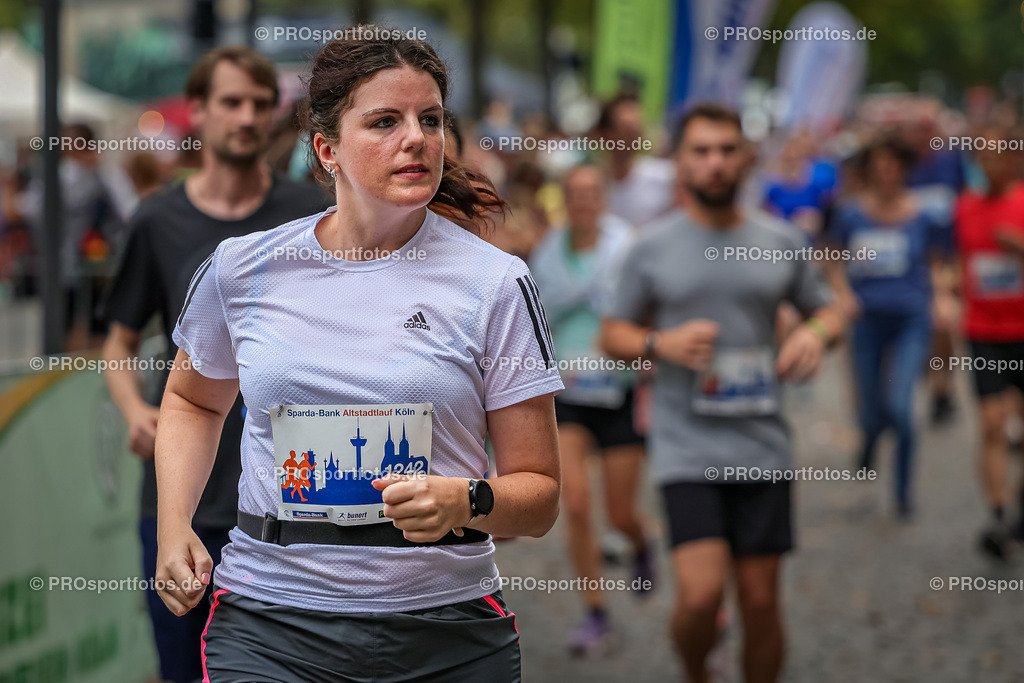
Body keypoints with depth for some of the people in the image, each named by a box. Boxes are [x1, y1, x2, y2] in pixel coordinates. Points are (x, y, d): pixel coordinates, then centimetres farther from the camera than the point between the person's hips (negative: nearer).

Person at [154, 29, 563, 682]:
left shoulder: (496, 282, -4)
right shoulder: (241, 267, 1)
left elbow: (539, 493, -1)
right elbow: (192, 399, 22)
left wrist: (466, 501, -22)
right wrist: (174, 530, 8)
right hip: (269, 625, 1)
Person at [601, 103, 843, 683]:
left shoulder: (782, 242, 6)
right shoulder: (653, 248, 1)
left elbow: (829, 312, 17)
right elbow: (615, 334, 7)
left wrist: (817, 334, -7)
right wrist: (661, 344, -14)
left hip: (763, 445, 2)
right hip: (686, 446, -2)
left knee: (760, 600, 4)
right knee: (702, 594, -15)